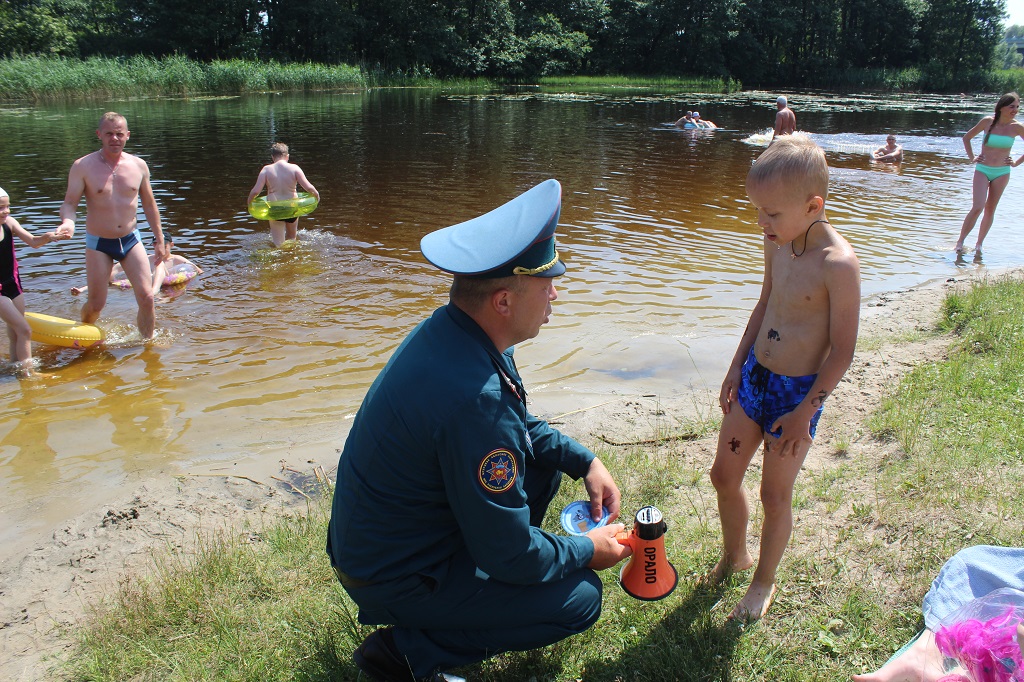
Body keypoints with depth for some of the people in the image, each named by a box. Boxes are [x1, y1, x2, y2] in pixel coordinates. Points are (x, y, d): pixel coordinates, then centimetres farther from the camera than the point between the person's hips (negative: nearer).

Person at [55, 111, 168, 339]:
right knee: (96, 304, 4)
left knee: (147, 298, -6)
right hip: (98, 244, -2)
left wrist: (159, 239, 13)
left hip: (131, 239, 2)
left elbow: (149, 205, 11)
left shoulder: (138, 165, 1)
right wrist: (68, 221, -31)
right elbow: (69, 203, -8)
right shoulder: (83, 167, -8)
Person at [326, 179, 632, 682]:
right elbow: (511, 554, -25)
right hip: (392, 579, -8)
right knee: (580, 597, -7)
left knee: (545, 457, 10)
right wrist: (586, 551, -7)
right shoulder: (473, 399, -35)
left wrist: (584, 460, 1)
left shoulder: (447, 330, -6)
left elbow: (522, 425, 13)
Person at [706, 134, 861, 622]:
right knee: (724, 475, 15)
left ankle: (764, 580, 34)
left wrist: (804, 412, -16)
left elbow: (842, 351, -19)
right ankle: (733, 555, 42)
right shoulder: (777, 244, -1)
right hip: (754, 376, 7)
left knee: (775, 495, 9)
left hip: (799, 392, -7)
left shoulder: (839, 264, -24)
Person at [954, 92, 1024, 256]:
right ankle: (960, 242, -3)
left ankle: (979, 244, 15)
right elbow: (966, 137, 9)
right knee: (977, 207, -14)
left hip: (1002, 173, 2)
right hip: (982, 170, -2)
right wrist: (972, 158, 4)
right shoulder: (988, 121, -4)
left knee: (990, 210, 6)